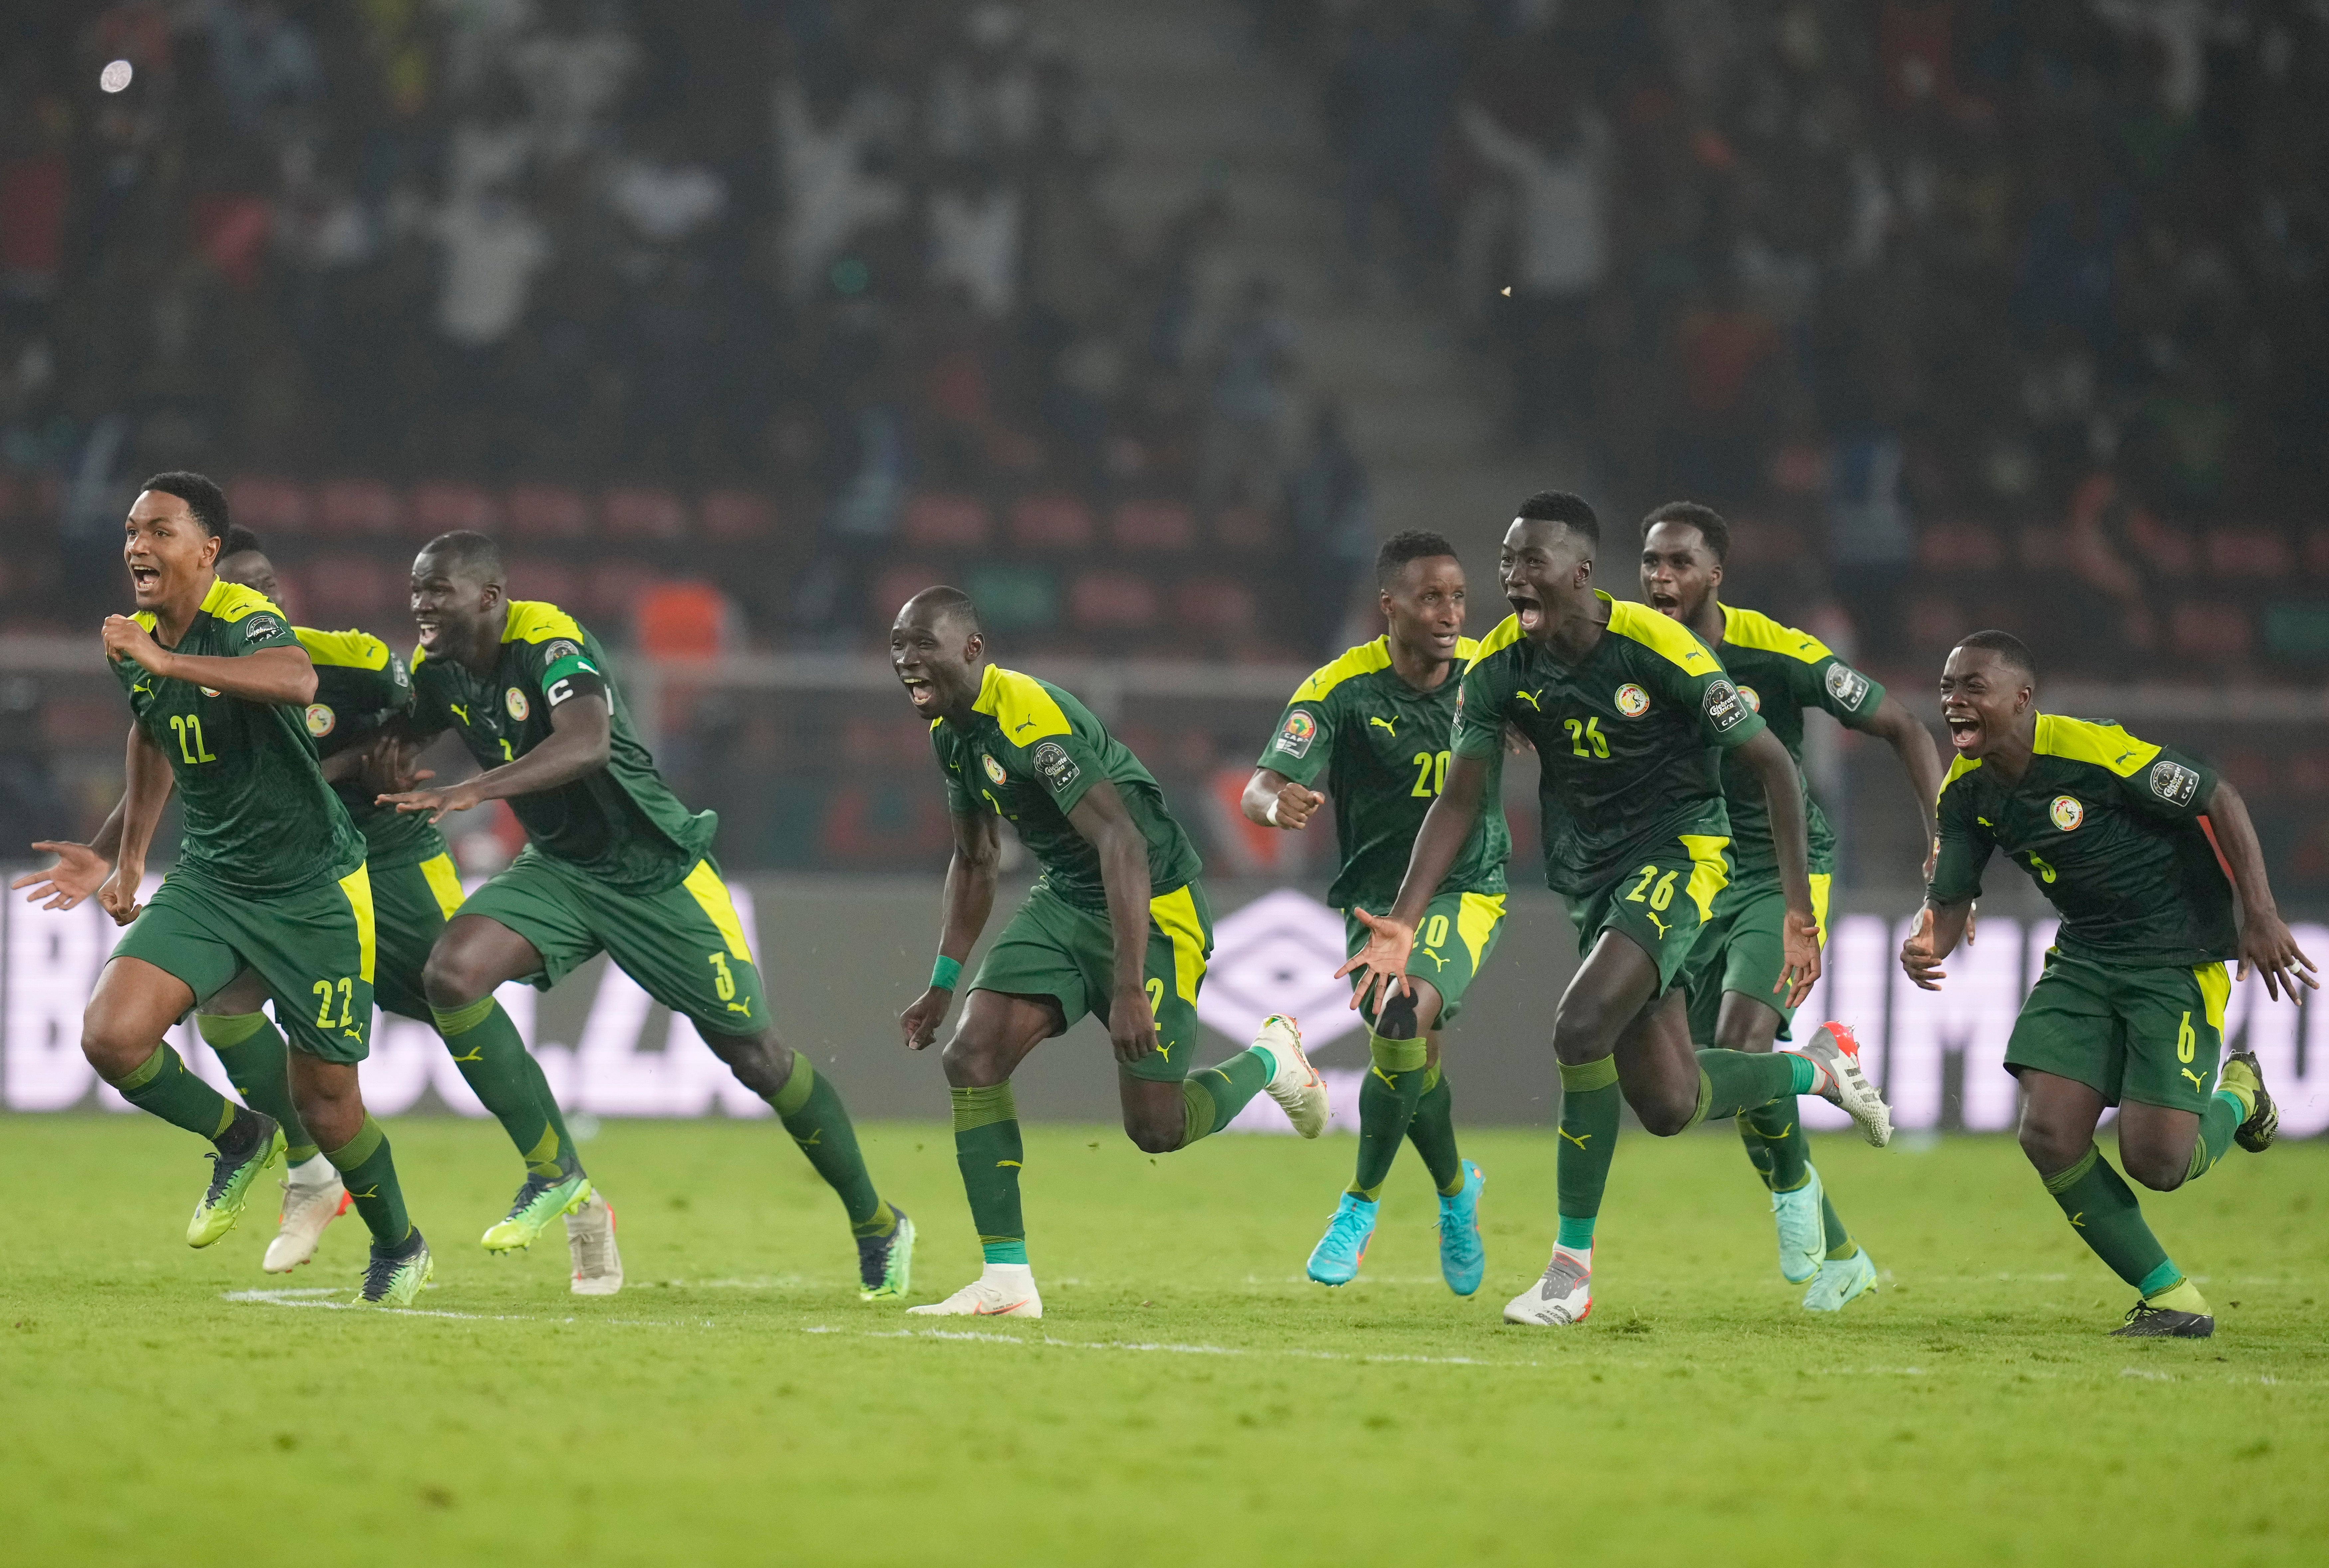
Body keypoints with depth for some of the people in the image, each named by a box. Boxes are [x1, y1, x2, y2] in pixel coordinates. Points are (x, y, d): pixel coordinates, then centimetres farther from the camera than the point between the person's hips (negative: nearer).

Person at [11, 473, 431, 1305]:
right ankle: (239, 1138, 12)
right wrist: (122, 858, 25)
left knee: (325, 1103, 2)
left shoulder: (246, 622, -20)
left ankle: (399, 1249, 30)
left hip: (312, 891, -6)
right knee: (113, 1036, -16)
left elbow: (295, 680, -45)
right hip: (208, 881, 6)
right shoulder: (133, 643, 4)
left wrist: (163, 660, -48)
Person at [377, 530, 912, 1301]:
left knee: (757, 1056, 0)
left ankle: (876, 1224, 19)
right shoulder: (437, 668, -2)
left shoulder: (548, 639, -24)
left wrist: (473, 790, -52)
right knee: (450, 972, -20)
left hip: (654, 869, -6)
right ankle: (556, 1173, -8)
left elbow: (587, 745, -42)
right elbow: (400, 743, 17)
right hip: (557, 869, 6)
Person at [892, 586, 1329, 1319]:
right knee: (971, 1059, -10)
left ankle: (1269, 1061, 26)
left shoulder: (1032, 720, -26)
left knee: (1156, 1128, -6)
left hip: (1154, 907, -8)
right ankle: (1006, 1279, -6)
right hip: (1065, 901, 8)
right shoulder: (951, 732, 3)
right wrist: (944, 985, 16)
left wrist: (1129, 988, -36)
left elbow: (1123, 846, -32)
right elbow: (974, 862, 18)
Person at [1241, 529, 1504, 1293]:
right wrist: (1278, 802, -47)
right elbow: (1259, 789, -25)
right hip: (1376, 897, 1)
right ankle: (1455, 1192, 37)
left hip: (1467, 892, -1)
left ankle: (1362, 1204, -7)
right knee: (1412, 1055, 3)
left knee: (1406, 1024, -25)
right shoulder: (1342, 690, -14)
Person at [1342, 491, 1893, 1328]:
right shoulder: (1497, 666, -7)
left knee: (1580, 1028, -27)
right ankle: (1820, 1066, 38)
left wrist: (1801, 911, -15)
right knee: (1668, 1106, 6)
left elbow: (1773, 764, -12)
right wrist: (1403, 921, -9)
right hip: (1592, 879, 6)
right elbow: (1460, 800, 3)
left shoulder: (1659, 649, -21)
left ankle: (1572, 1266, -14)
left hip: (1678, 852, -6)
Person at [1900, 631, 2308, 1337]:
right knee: (2049, 1136, -11)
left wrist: (2261, 916, -19)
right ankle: (2171, 1299, 6)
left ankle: (2237, 1099, 23)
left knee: (2155, 1160, -14)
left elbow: (2221, 801, -16)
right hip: (2084, 956, 7)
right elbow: (1950, 898, 6)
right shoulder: (1967, 791, -2)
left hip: (2179, 959, -6)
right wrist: (1926, 945, -19)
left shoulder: (2095, 751, -23)